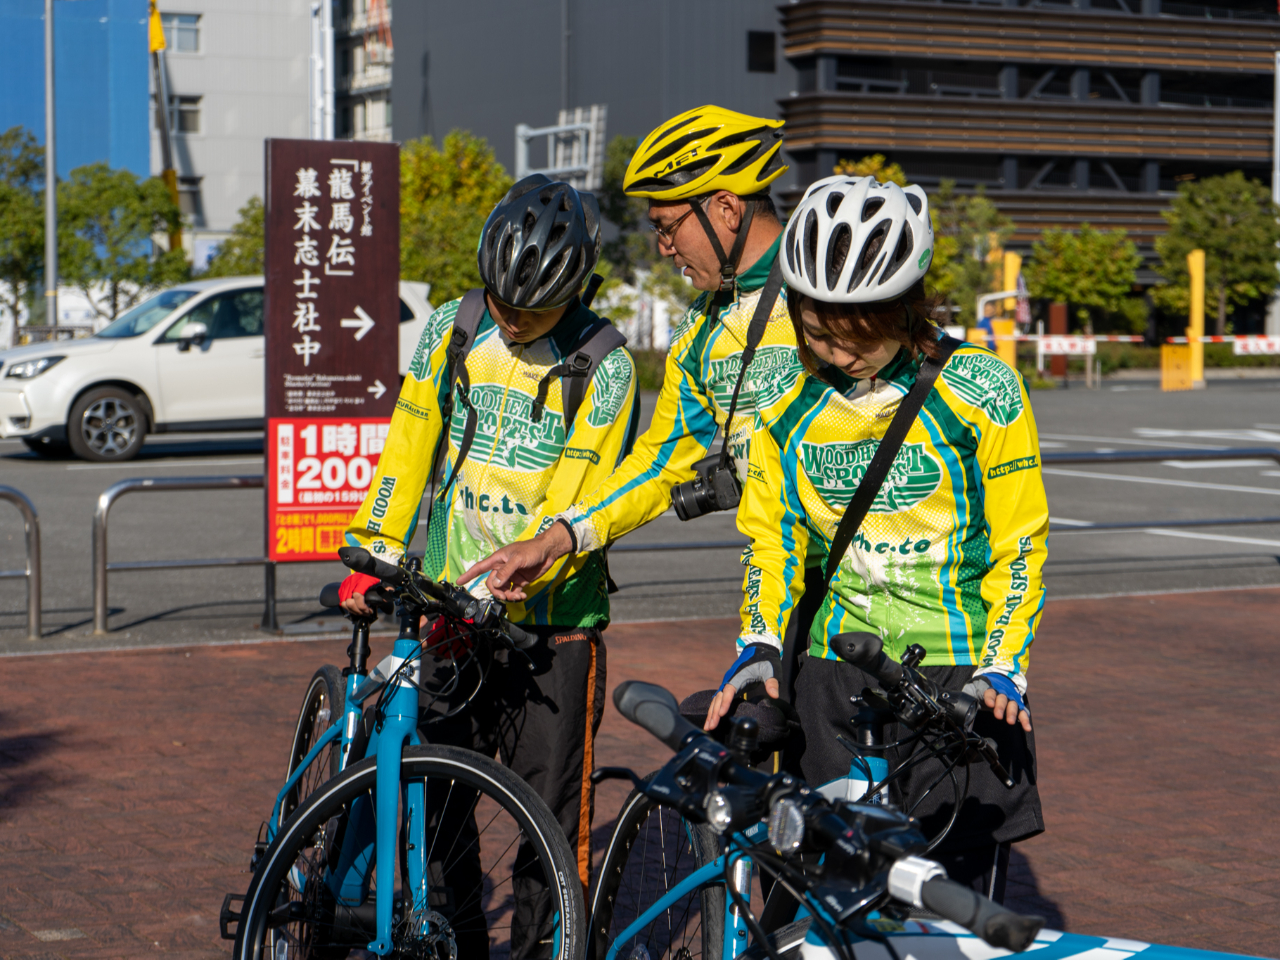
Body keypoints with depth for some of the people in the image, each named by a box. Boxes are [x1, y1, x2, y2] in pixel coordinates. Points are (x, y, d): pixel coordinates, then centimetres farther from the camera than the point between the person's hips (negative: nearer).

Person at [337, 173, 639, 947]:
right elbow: (409, 451, 9)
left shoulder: (605, 367, -9)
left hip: (551, 625, -4)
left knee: (555, 824, 0)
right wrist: (373, 558, 0)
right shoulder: (450, 332, 4)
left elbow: (583, 509, -13)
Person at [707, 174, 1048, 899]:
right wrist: (760, 643, -1)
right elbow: (771, 533, 13)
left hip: (960, 669, -3)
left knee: (959, 890, -4)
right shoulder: (787, 404, 3)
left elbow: (1018, 544, -3)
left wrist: (1003, 666, -12)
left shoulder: (982, 393, -8)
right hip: (834, 666, 3)